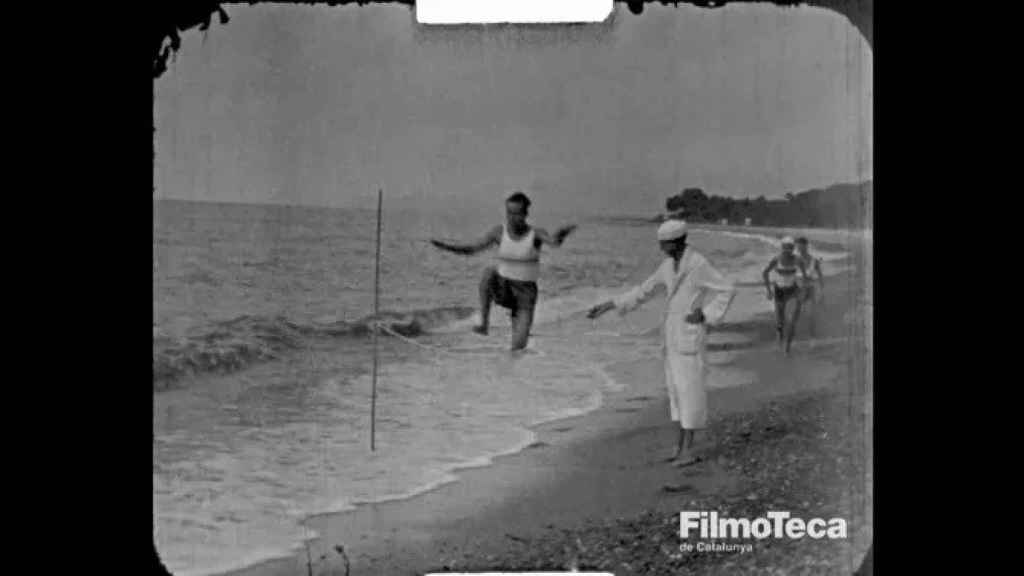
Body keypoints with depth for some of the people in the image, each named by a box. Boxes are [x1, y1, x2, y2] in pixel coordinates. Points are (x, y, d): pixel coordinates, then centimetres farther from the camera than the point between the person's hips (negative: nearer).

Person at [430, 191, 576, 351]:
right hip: (503, 290, 2)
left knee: (518, 346, -13)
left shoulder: (536, 234, -11)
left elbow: (554, 241, -33)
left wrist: (563, 232, -57)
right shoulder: (499, 231, -3)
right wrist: (447, 247, -20)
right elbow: (471, 249, -4)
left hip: (525, 295, -1)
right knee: (489, 271, -32)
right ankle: (484, 322, -23)